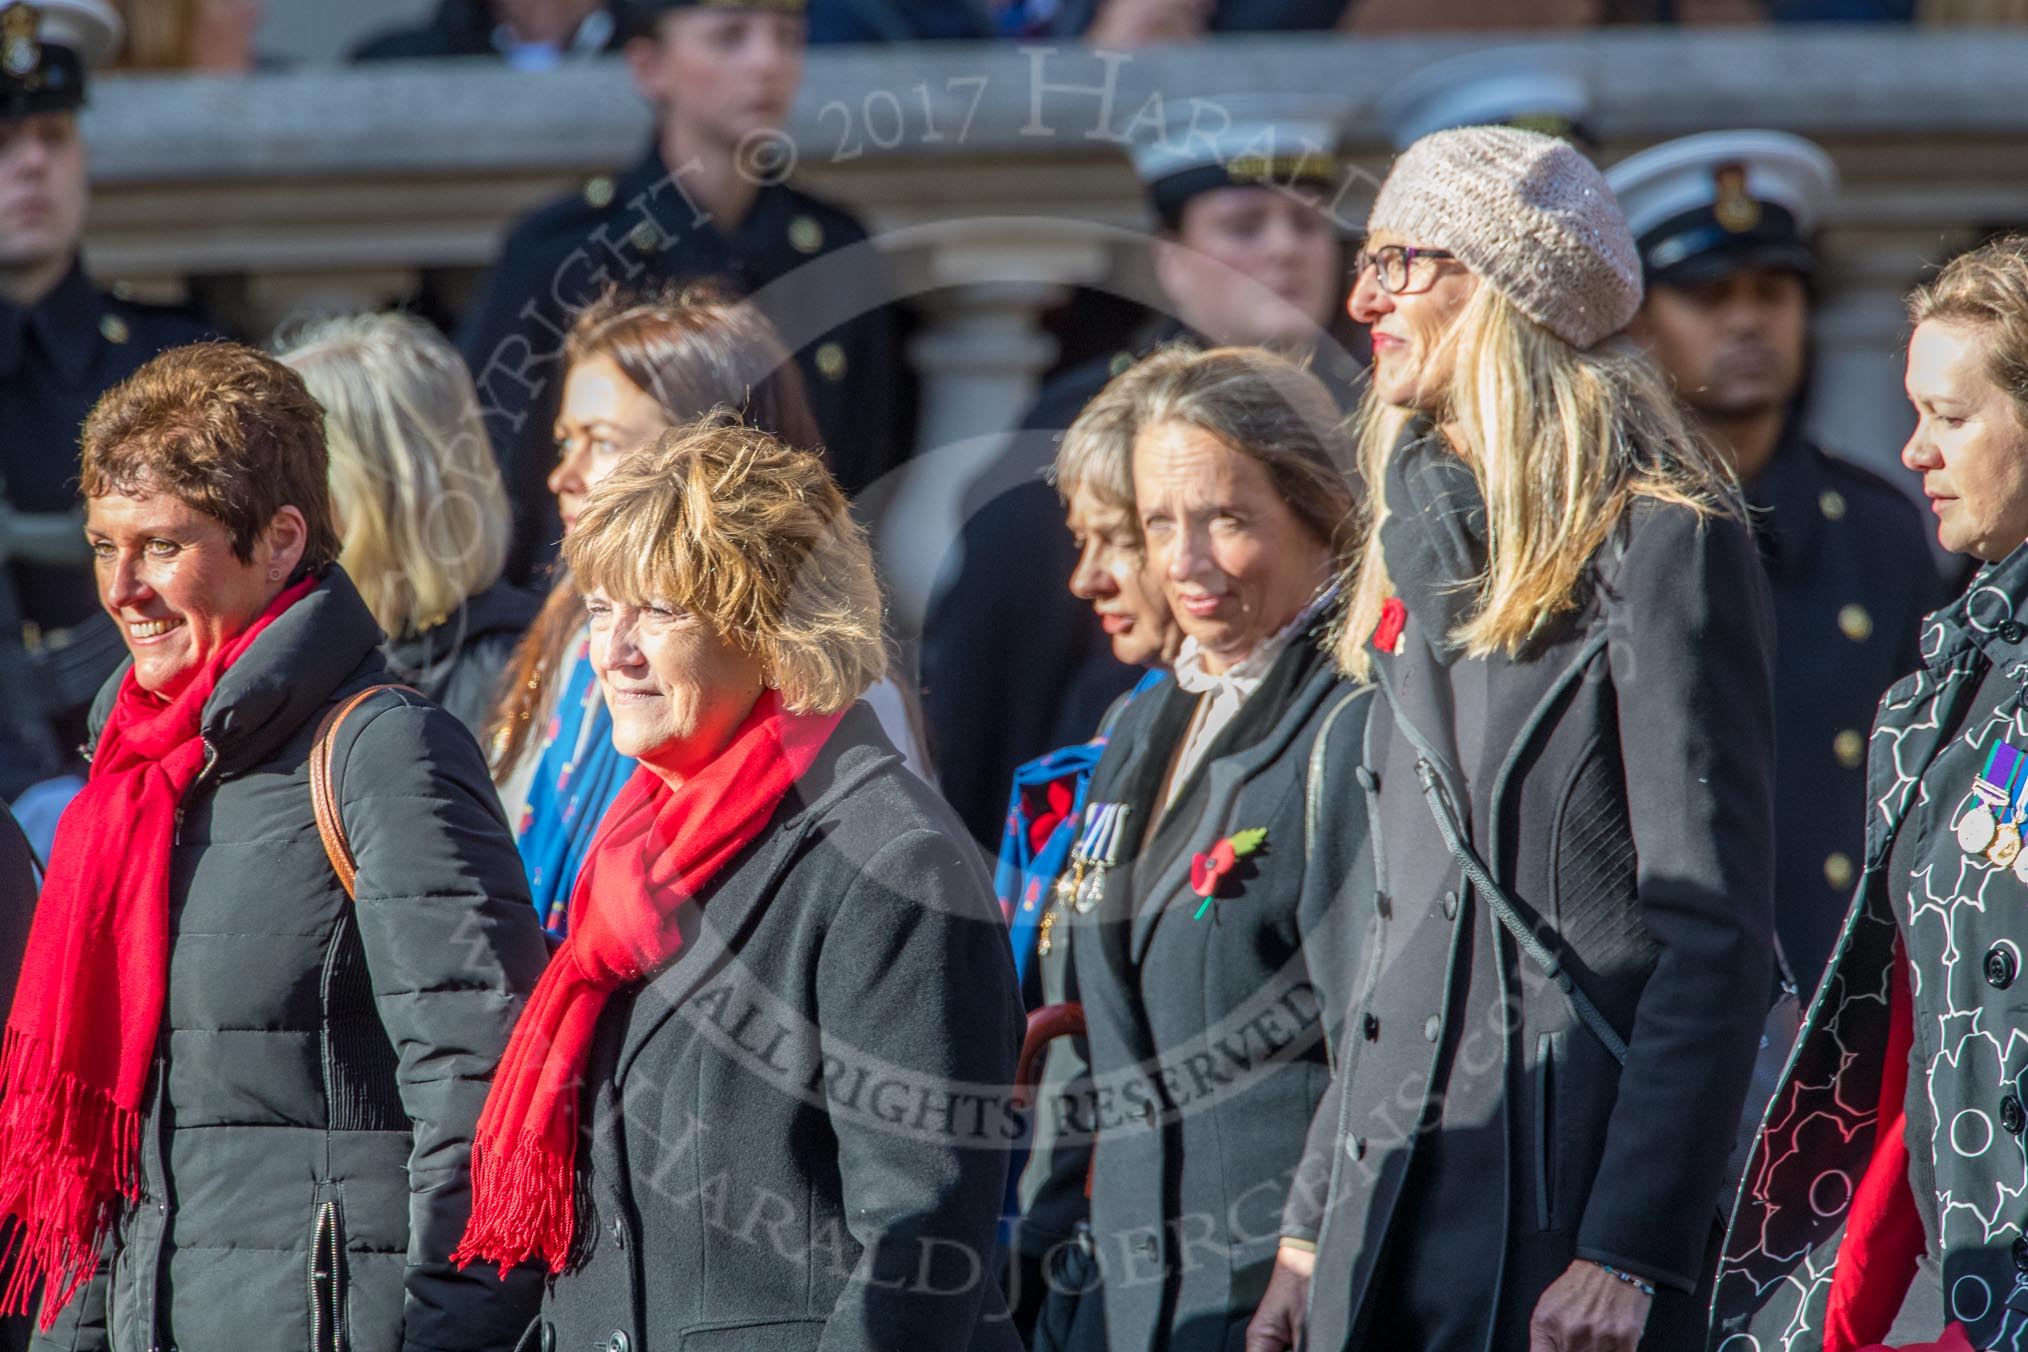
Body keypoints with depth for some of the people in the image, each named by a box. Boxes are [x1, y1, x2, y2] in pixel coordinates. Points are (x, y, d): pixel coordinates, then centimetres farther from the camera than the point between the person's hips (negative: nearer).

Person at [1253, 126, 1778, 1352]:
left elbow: (1716, 938, -12)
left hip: (1568, 1204, -7)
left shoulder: (1662, 549, -7)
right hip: (1396, 1201, 7)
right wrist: (1316, 1222, 16)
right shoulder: (1426, 562, 17)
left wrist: (1633, 1251, -19)